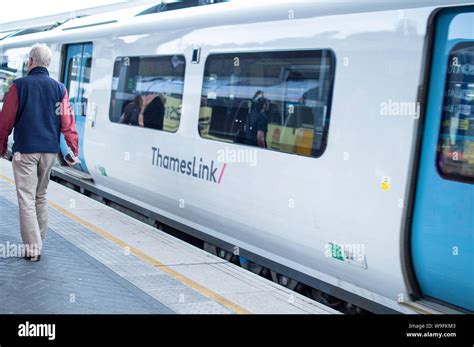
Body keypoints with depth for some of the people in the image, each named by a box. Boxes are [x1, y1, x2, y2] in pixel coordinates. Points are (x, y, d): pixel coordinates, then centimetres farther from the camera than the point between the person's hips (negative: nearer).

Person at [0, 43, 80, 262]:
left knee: (27, 199, -1)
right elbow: (68, 122, 0)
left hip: (25, 150, -4)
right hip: (49, 151, 4)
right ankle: (39, 241, 22)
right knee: (41, 197, 17)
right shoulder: (59, 88, 4)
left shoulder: (19, 86, -4)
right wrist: (74, 150, 2)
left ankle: (33, 248, -4)